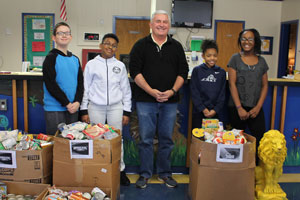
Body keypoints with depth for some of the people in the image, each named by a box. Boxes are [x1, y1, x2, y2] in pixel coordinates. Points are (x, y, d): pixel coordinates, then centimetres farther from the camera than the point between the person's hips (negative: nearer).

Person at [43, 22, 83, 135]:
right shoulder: (51, 58, -4)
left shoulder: (75, 59, 13)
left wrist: (77, 102, -7)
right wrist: (67, 103, -13)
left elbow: (80, 83, 9)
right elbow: (51, 85, -12)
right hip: (55, 109, -5)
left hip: (73, 109, 5)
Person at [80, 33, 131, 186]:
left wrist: (126, 112, 7)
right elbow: (85, 88, 4)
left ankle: (120, 170, 17)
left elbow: (126, 89, 10)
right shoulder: (92, 64, 4)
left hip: (115, 107, 1)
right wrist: (84, 111, 1)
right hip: (95, 107, -1)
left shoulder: (120, 66, 9)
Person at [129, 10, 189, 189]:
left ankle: (165, 173, 23)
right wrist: (151, 91, -14)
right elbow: (135, 71, -4)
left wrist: (173, 91, -8)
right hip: (145, 100, -2)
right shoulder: (141, 45, 4)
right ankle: (145, 174, 17)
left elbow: (183, 71, 8)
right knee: (146, 139, 3)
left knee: (167, 139, 8)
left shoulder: (176, 46, 12)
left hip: (170, 101, 2)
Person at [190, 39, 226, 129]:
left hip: (215, 112, 1)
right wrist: (203, 109, -10)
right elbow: (194, 93, -3)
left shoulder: (221, 72, 7)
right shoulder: (197, 71, 1)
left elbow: (222, 94, 5)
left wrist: (215, 110, -6)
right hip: (199, 112, -1)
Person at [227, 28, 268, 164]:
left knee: (260, 140, -3)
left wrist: (258, 107, -3)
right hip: (237, 107, -2)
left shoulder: (261, 61, 10)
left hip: (256, 108, 2)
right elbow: (232, 84, -4)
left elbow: (264, 85, 9)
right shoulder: (235, 59, 2)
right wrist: (239, 108, -9)